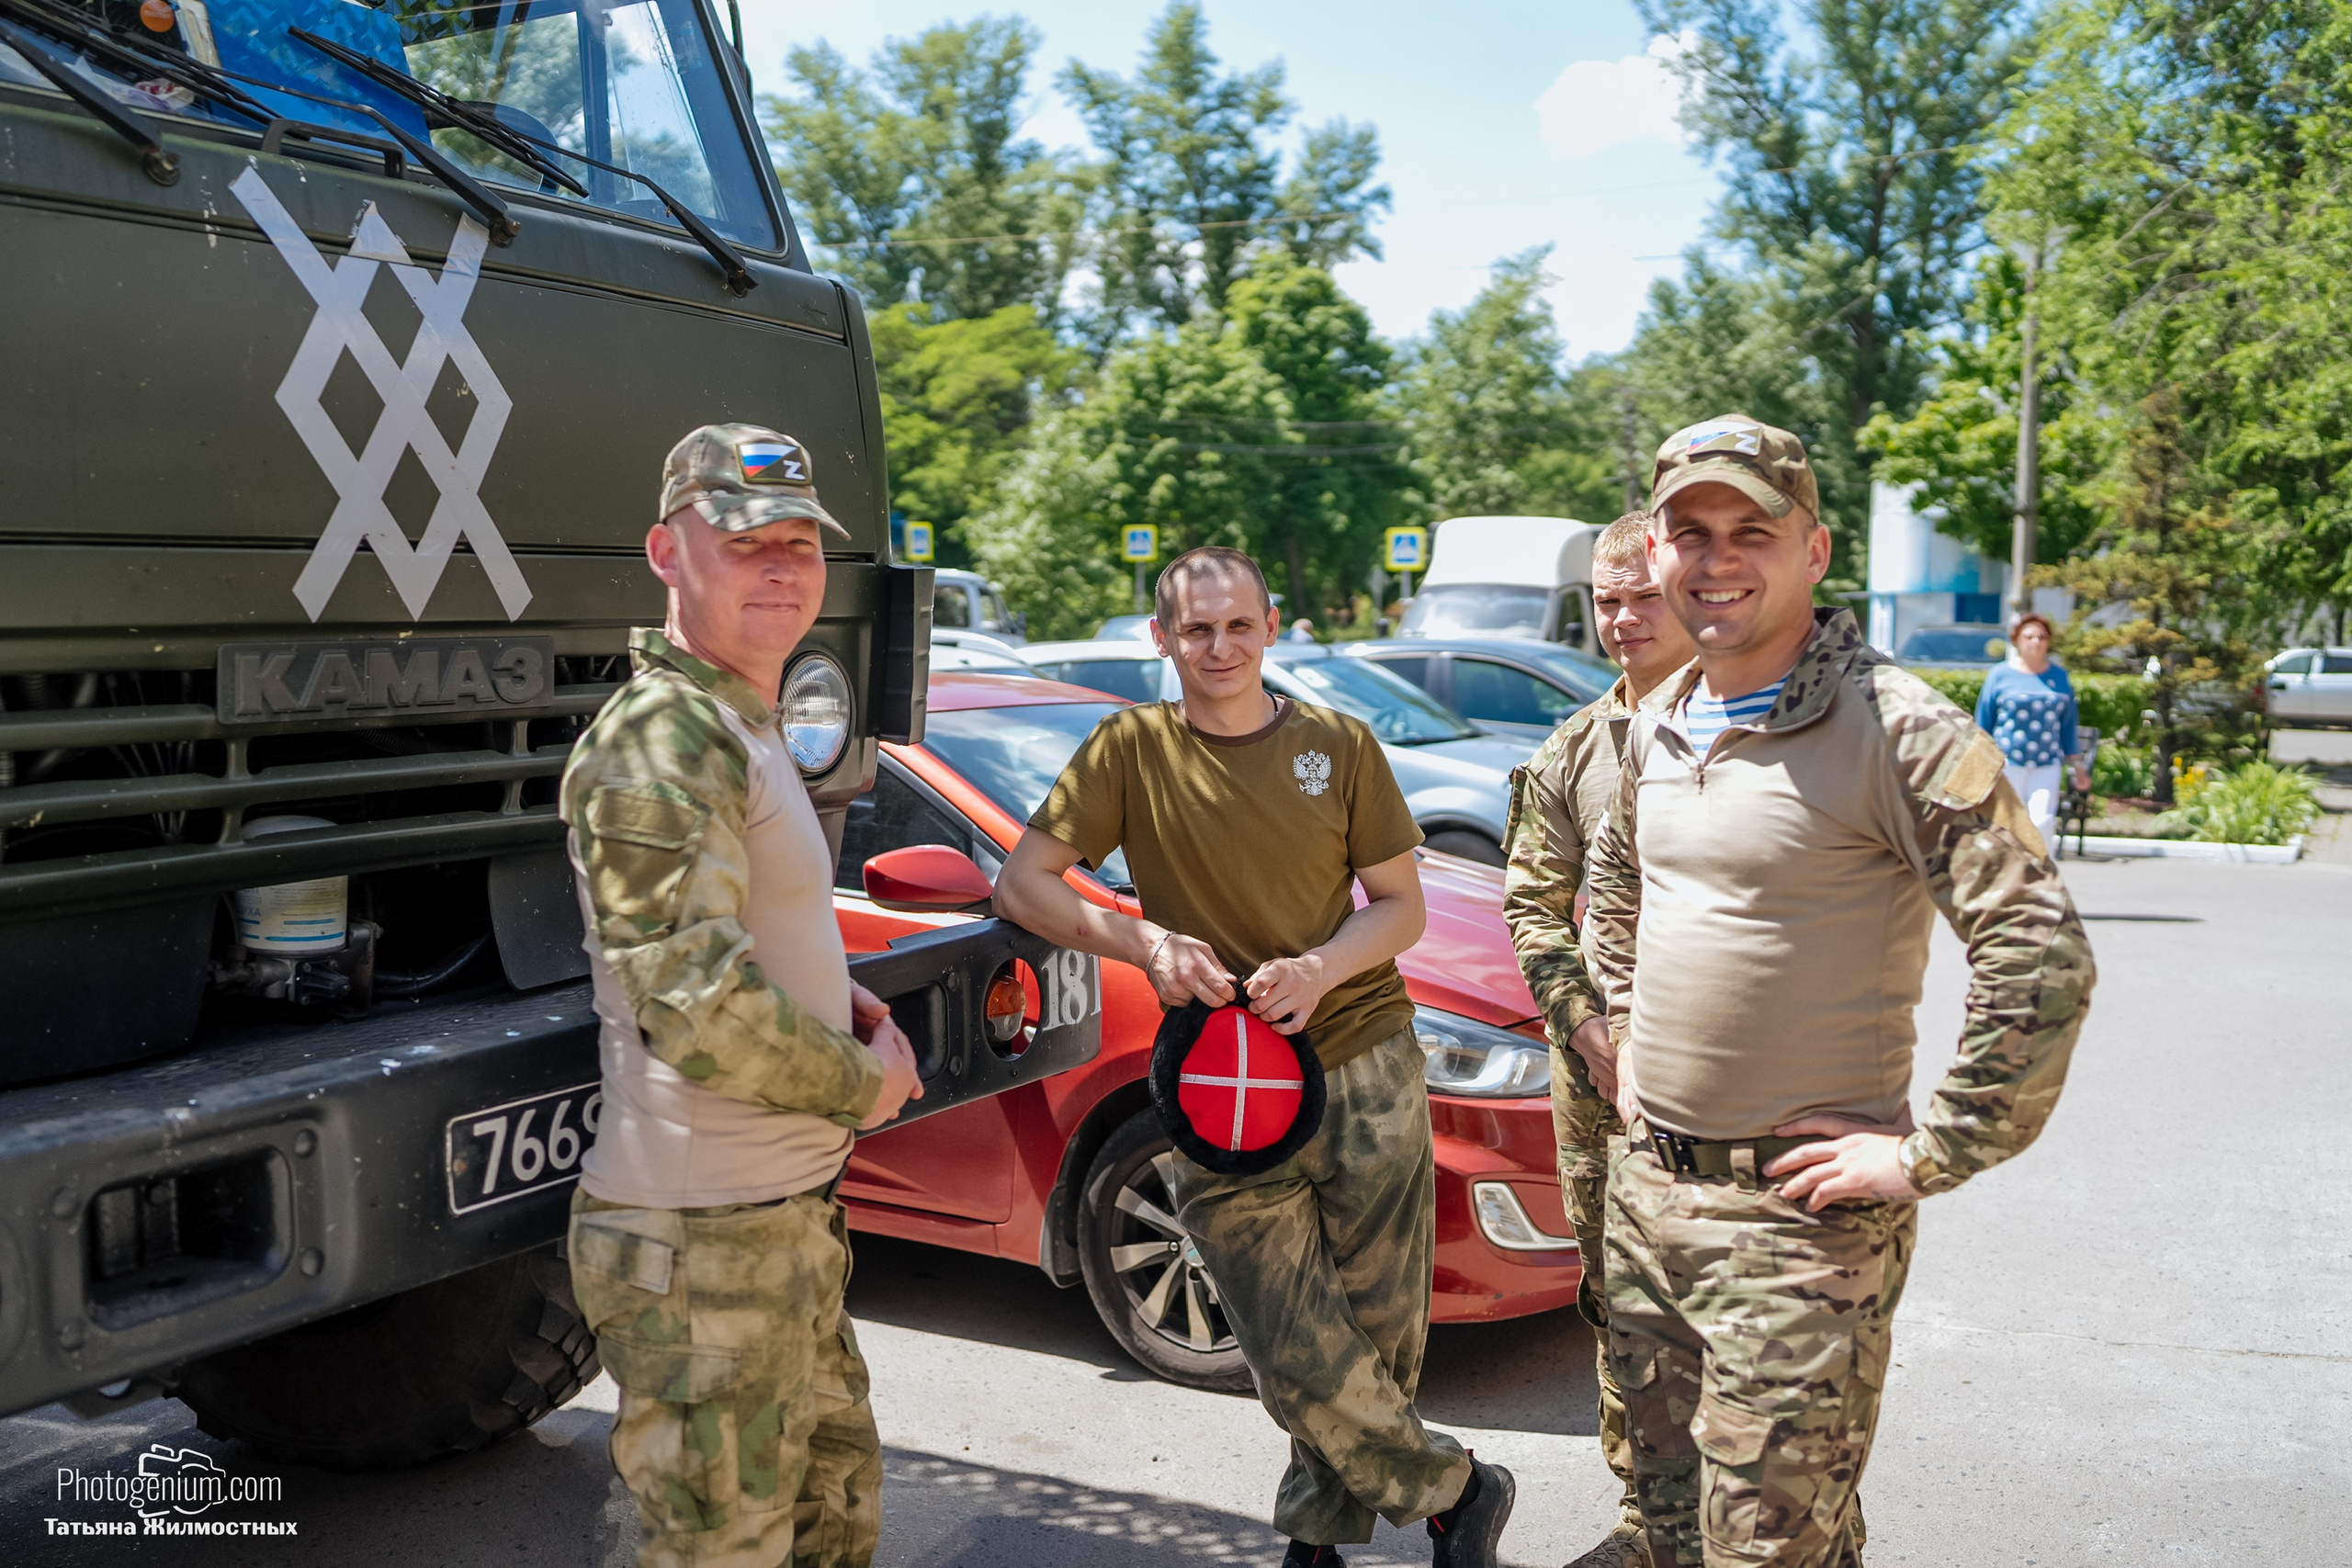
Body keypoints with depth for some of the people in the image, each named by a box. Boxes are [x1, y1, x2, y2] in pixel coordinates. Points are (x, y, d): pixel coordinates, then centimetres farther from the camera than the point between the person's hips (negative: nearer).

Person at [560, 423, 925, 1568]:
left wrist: (851, 1009, 7)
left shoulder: (745, 730, 14)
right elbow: (698, 1002, -28)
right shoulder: (662, 741, -20)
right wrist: (866, 1084, -13)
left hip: (788, 1216, 10)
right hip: (703, 1245, -10)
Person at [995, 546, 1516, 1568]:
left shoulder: (1338, 746, 5)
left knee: (1378, 1339, 5)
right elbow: (1021, 883, 0)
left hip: (1364, 1072, 2)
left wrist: (1322, 967, -12)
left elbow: (1400, 906, 8)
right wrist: (1144, 944, -15)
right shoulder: (1133, 749, 1)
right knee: (1303, 1366, -4)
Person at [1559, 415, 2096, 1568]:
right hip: (1643, 1186, 7)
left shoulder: (1895, 729, -16)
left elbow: (2041, 958, -20)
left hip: (1798, 1212, -7)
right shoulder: (1655, 729, 7)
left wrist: (1928, 1157, -17)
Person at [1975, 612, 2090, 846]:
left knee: (2043, 823, -12)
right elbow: (1983, 721, 6)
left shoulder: (2059, 676, 11)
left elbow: (2068, 723, 17)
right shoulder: (2000, 674, 2)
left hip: (2047, 765, 2)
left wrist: (2076, 763, 16)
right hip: (2008, 763, -2)